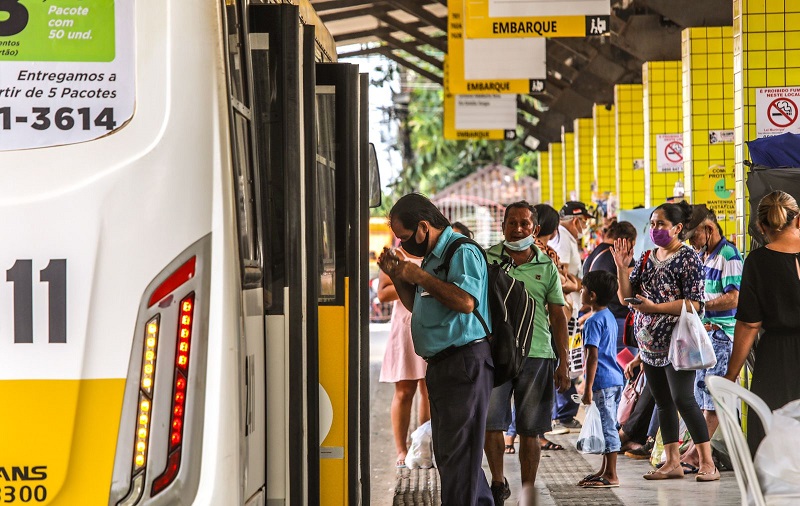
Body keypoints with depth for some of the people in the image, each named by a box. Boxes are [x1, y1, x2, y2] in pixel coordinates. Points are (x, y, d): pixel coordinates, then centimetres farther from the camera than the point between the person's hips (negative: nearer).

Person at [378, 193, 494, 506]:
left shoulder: (462, 252, -13)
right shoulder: (432, 256, 18)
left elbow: (465, 301, -28)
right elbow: (419, 307, 29)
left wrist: (419, 276, -19)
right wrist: (397, 276, 13)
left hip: (464, 361, -10)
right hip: (441, 363, 10)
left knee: (457, 450, -9)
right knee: (447, 450, 15)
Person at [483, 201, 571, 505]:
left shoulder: (546, 267, 10)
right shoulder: (486, 260, 5)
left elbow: (558, 317, 11)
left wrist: (563, 364, 6)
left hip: (537, 354, 1)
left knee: (530, 431, 3)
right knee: (490, 423, -7)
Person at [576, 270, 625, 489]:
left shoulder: (594, 321, -14)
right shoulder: (610, 317, 15)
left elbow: (593, 357, -19)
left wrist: (588, 388, -18)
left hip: (603, 381, -10)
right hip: (616, 379, 10)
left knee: (608, 426, -6)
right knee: (609, 426, 15)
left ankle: (611, 476, -3)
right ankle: (605, 470, 23)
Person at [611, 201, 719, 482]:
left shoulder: (688, 258, -7)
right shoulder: (647, 258, 12)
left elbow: (695, 303, -15)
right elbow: (626, 297, 10)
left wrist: (655, 307, -21)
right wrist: (622, 267, -5)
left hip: (676, 342, -7)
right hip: (650, 343, 7)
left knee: (683, 399, -12)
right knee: (662, 402, 9)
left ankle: (707, 462, -8)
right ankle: (672, 462, 15)